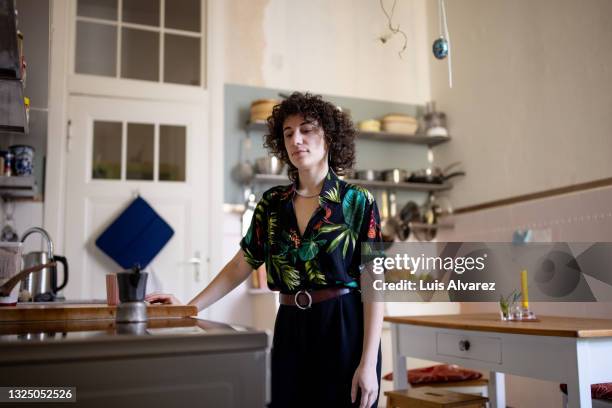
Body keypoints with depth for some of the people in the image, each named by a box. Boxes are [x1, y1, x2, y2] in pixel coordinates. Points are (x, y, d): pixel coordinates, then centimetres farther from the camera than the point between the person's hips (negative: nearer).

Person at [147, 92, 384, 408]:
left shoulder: (357, 202, -7)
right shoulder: (272, 203, 6)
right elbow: (241, 265, 10)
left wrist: (368, 364, -14)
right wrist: (190, 307, 0)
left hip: (345, 330, -3)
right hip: (290, 331, 4)